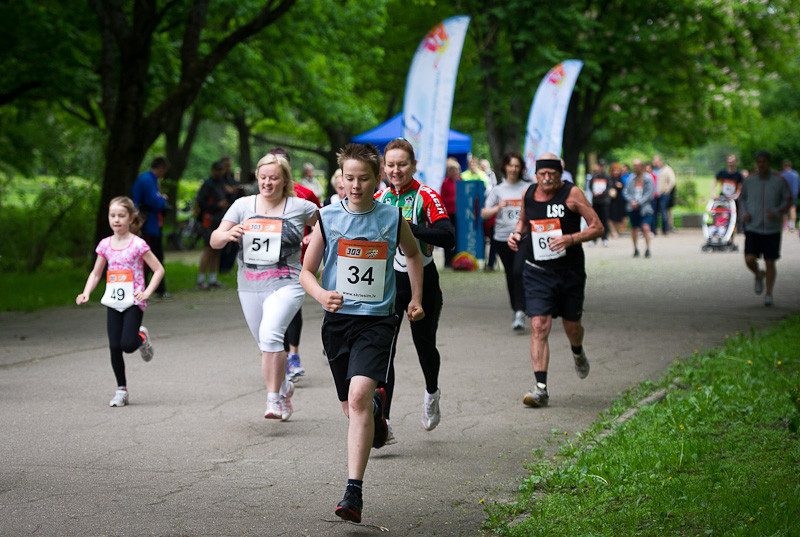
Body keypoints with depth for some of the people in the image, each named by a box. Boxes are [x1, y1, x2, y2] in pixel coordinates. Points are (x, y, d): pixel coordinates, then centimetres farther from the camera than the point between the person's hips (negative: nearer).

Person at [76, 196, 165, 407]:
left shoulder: (138, 244, -6)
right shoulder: (105, 245, 7)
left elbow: (159, 269, -2)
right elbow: (96, 273, 16)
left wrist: (147, 292, -13)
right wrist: (86, 293, 0)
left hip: (133, 302, -4)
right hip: (113, 303, 4)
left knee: (128, 344, -18)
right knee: (114, 347, -1)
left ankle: (142, 338, 19)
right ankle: (121, 390, 13)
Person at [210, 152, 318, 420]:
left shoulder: (299, 207, -1)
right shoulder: (243, 206, 6)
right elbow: (214, 241, 1)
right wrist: (227, 234, -20)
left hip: (285, 285, -4)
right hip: (250, 287, 4)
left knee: (270, 335, -25)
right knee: (267, 346, 13)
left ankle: (273, 398, -17)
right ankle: (284, 387, 39)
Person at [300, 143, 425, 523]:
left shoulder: (392, 218, -1)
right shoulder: (328, 218, -1)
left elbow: (413, 254, 20)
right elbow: (307, 271, 4)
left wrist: (416, 299, 18)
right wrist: (321, 295, -16)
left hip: (377, 320, -2)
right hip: (338, 320, 3)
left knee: (359, 397, -21)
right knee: (351, 406, 13)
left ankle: (354, 492, -22)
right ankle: (377, 406, 52)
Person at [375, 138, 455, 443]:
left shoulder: (427, 197, -10)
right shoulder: (379, 199, 4)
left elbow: (448, 238, -22)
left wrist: (408, 227, -32)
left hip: (422, 280, -2)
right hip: (387, 281, 2)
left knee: (424, 345, 11)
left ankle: (431, 394, 45)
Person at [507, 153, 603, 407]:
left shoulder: (571, 193, -9)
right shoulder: (528, 194, 2)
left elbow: (598, 228, -9)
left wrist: (571, 239, -24)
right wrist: (517, 233, 1)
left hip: (570, 272, -1)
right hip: (537, 273, 1)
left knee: (571, 326, 13)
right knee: (539, 327, -13)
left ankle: (578, 353, 51)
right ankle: (541, 388, -14)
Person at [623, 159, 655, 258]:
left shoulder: (648, 178, -2)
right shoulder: (631, 178, 9)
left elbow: (649, 194, -6)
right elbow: (626, 191, 9)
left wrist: (639, 203, -13)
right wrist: (632, 201, -8)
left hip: (644, 207, -4)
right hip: (633, 208, 4)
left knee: (646, 227, -16)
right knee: (634, 228, 7)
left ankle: (647, 249, -9)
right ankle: (635, 249, 21)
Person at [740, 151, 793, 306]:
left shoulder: (779, 181, -6)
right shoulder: (749, 181, 0)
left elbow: (788, 201, 2)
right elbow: (742, 198, 16)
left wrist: (777, 212, -16)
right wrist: (744, 214, -2)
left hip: (772, 229, -1)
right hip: (753, 228, 1)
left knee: (770, 263, 0)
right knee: (749, 260, -12)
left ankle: (769, 295, 15)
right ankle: (759, 275, 22)